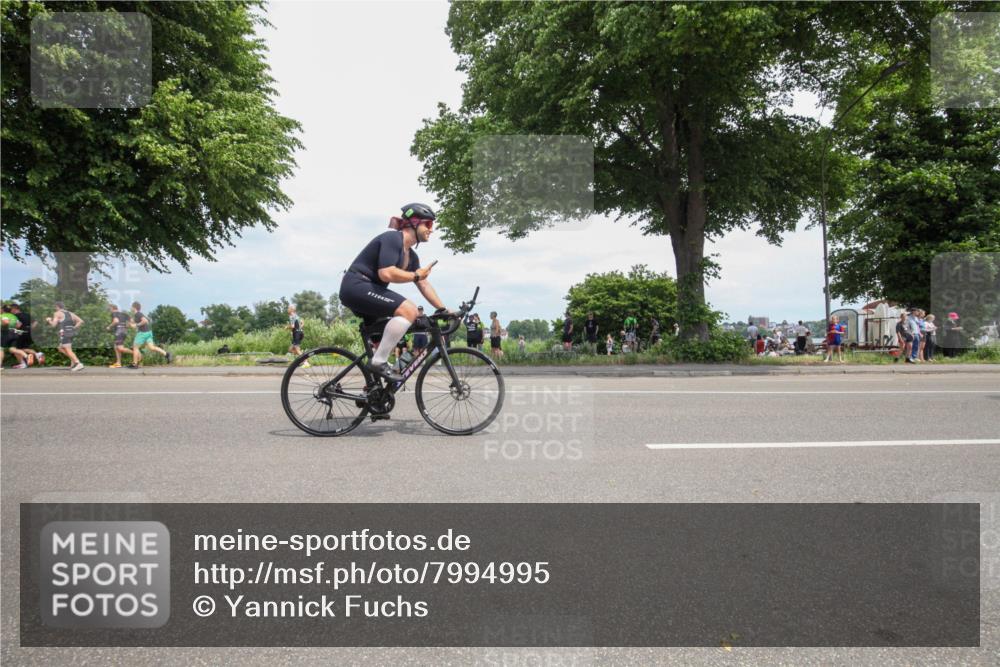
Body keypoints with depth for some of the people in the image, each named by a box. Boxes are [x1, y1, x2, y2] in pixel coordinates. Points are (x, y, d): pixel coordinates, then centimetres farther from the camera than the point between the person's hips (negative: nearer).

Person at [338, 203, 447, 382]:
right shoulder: (392, 238, -14)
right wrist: (415, 275, -13)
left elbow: (424, 284, 16)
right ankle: (378, 362, -22)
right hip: (357, 286, -11)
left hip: (359, 291, 11)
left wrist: (442, 309, 11)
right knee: (409, 310, -24)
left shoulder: (411, 256, 15)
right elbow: (387, 273, -26)